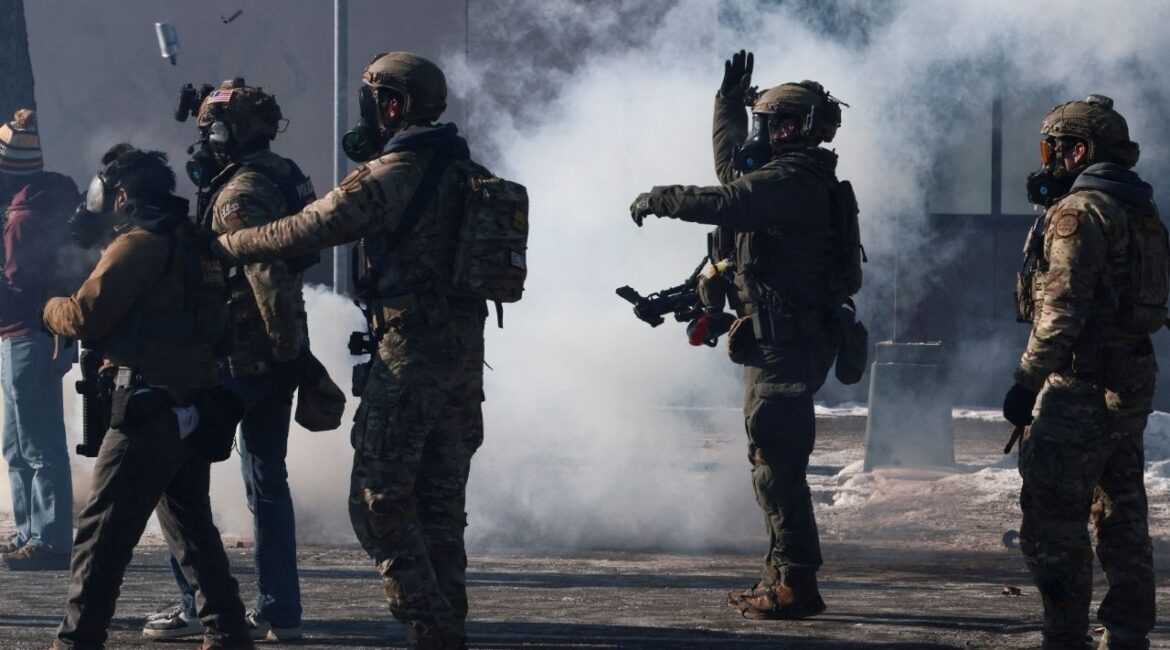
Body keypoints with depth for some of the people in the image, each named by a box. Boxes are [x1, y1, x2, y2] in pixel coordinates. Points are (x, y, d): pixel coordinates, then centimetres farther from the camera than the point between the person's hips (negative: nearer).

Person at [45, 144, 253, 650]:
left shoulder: (139, 244, -11)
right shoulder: (189, 242, 16)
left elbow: (85, 317, -13)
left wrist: (52, 307, 5)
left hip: (151, 409, -9)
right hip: (196, 410, 9)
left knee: (103, 528, -5)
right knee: (191, 527, 16)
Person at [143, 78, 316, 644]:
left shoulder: (239, 194, -17)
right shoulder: (284, 179, 11)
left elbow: (269, 274, -27)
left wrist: (284, 340, -18)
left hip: (239, 358, -9)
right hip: (278, 361, 9)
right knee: (267, 480, 13)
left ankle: (195, 603, -1)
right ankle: (279, 611, 13)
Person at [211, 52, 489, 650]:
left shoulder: (387, 175, -12)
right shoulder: (466, 171, 10)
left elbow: (302, 232, -10)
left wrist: (222, 247, 0)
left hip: (410, 352, -8)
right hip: (465, 349, 8)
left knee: (379, 495, -4)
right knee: (441, 498, 13)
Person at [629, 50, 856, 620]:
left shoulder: (792, 180, -17)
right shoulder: (798, 177, 17)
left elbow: (723, 203, -30)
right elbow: (732, 170, 35)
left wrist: (658, 199, -15)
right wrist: (729, 101, 35)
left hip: (784, 343, -11)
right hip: (785, 341, 11)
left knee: (777, 465, -10)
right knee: (775, 463, 15)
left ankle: (794, 586, -11)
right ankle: (784, 578, 20)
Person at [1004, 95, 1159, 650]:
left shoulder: (1079, 212, -14)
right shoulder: (1141, 213, 15)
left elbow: (1062, 309, -20)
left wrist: (1027, 381, -17)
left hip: (1081, 389, -9)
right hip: (1132, 387, 9)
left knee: (1053, 525, -5)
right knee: (1122, 520, 13)